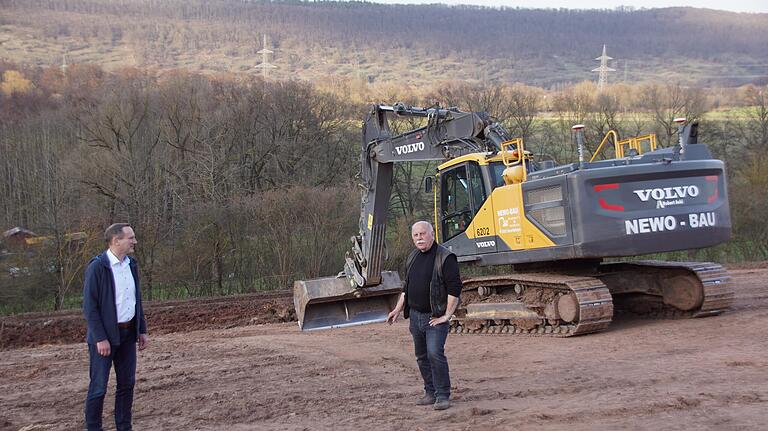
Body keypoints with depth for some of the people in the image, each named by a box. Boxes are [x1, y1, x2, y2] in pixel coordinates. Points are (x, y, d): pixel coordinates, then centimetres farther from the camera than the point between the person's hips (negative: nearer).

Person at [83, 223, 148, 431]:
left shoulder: (131, 265, 8)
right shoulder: (97, 267, -14)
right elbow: (89, 306, -15)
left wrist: (141, 329, 13)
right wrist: (100, 338, -18)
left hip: (127, 334, 7)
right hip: (104, 335, -7)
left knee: (127, 383, 11)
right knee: (99, 387, -1)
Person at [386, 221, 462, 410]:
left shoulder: (445, 258, -12)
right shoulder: (412, 258, 12)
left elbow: (454, 288, -16)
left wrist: (447, 315, -17)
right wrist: (398, 310, 16)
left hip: (435, 317, -7)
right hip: (415, 315, 8)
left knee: (435, 353, -17)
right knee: (422, 357, 12)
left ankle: (443, 396, -10)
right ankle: (430, 393, 22)